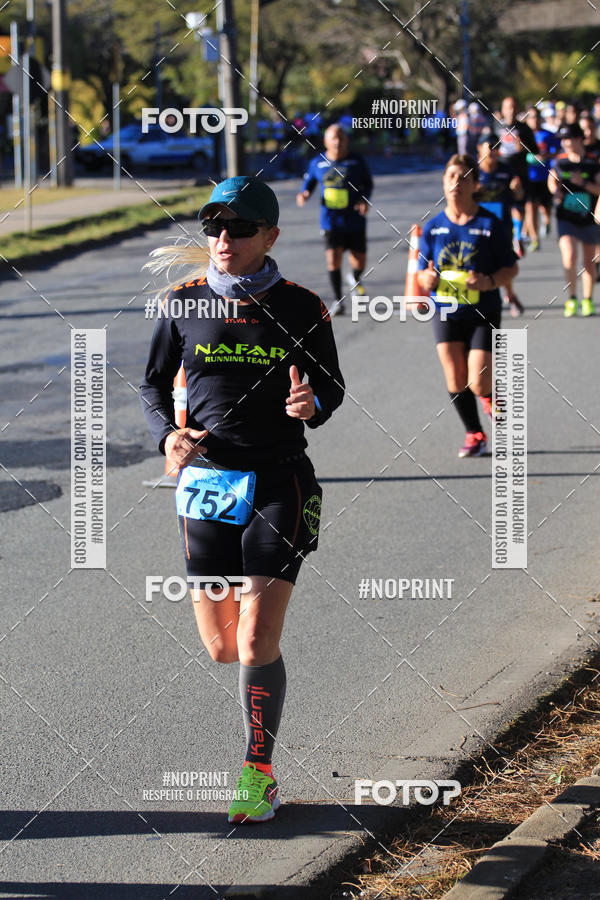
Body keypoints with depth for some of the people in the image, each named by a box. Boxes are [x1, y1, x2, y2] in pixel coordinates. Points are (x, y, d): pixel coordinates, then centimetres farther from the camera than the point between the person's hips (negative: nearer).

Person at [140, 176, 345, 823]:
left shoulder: (300, 308, -1)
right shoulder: (184, 303, 3)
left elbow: (333, 386, 9)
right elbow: (154, 384, 12)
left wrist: (312, 403, -14)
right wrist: (167, 434, -7)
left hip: (280, 482, -2)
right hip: (205, 479, 2)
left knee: (256, 643, -10)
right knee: (220, 648, 6)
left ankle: (258, 776, 4)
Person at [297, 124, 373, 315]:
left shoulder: (356, 161, -2)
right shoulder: (317, 163, 1)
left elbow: (368, 183, 9)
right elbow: (309, 182, 13)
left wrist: (364, 200, -9)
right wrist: (304, 194, -9)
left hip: (355, 220, 0)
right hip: (331, 221, 0)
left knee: (359, 262, 5)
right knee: (333, 260, -12)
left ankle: (355, 278, 44)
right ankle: (338, 302, 2)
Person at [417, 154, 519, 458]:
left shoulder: (490, 225, -6)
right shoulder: (433, 227, 2)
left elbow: (511, 268, -1)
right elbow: (422, 271, 8)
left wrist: (490, 282, -21)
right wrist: (426, 278, -16)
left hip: (483, 313, -3)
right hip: (445, 313, 3)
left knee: (479, 384, -10)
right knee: (456, 382, 2)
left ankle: (494, 398, 26)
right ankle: (475, 435, 22)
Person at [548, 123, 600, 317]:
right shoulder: (559, 161, 1)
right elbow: (552, 179, 18)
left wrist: (584, 183, -23)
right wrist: (556, 190, -2)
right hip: (566, 219, 0)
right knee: (569, 257, -16)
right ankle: (572, 299, -3)